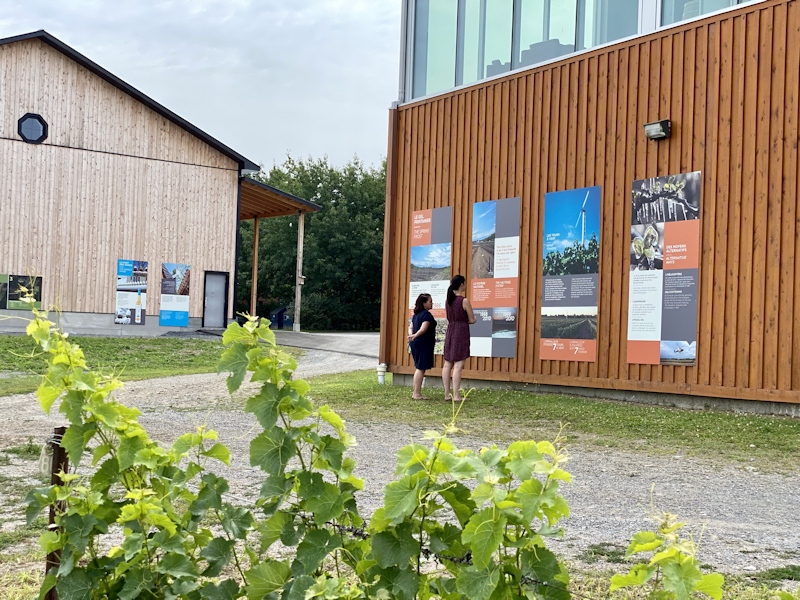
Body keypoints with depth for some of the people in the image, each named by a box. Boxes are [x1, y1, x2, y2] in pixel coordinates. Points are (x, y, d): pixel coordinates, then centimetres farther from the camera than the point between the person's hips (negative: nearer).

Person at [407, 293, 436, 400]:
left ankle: (415, 392, 21)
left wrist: (411, 335, -2)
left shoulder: (416, 314, 17)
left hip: (415, 343, 10)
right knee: (421, 368, -6)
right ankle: (417, 394, -5)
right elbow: (423, 329, -24)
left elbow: (411, 327, 14)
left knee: (419, 368, 16)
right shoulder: (427, 315, -13)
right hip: (424, 344, -10)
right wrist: (415, 335, -24)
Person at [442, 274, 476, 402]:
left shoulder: (448, 300, 8)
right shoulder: (464, 301, -12)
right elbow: (472, 320, -6)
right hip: (461, 332, -7)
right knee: (458, 365, -6)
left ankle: (447, 394, 12)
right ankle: (456, 395, -7)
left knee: (447, 364, 8)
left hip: (450, 331, 7)